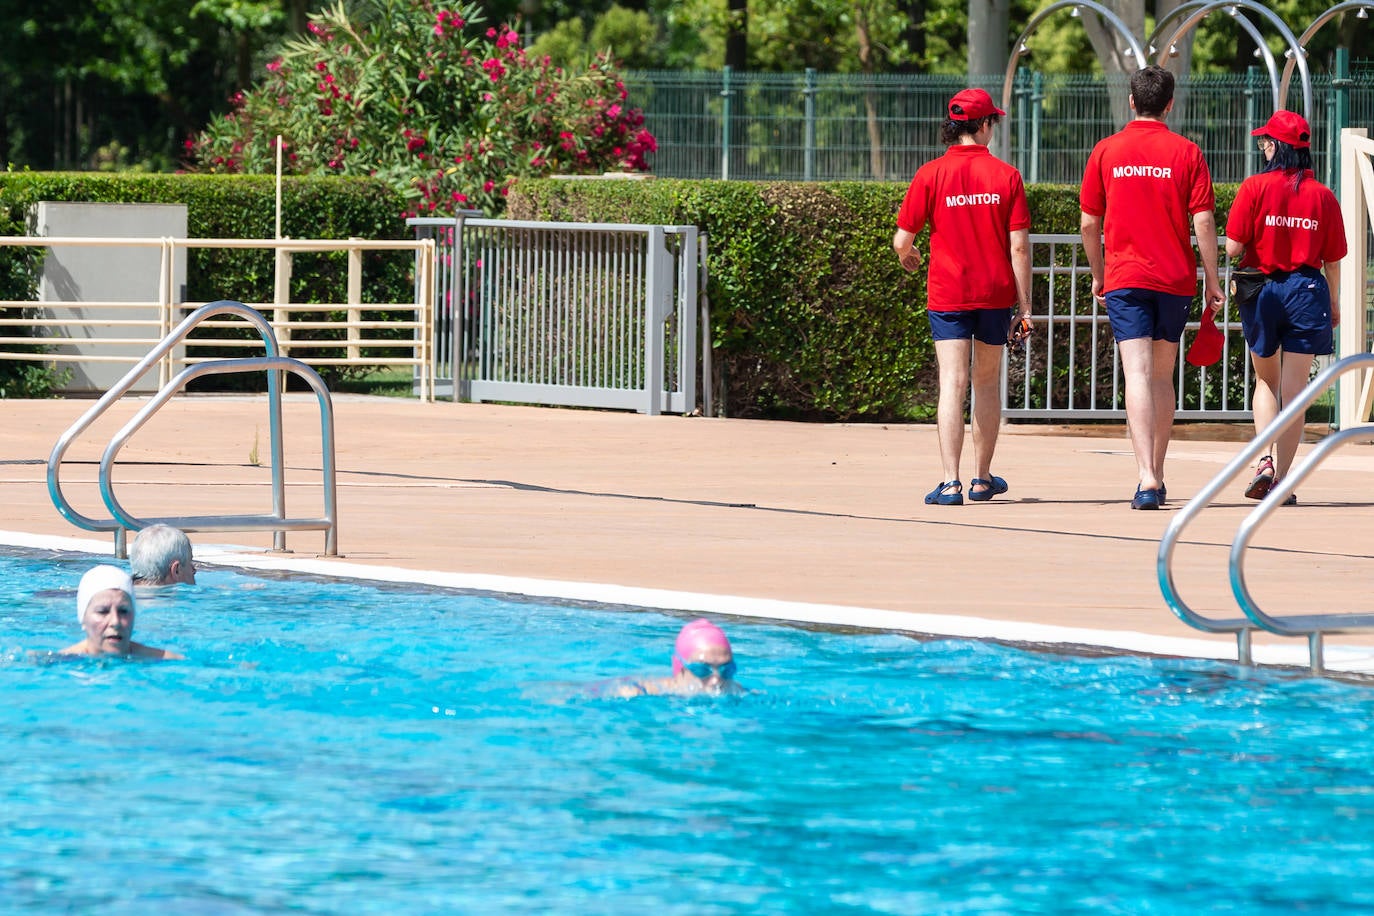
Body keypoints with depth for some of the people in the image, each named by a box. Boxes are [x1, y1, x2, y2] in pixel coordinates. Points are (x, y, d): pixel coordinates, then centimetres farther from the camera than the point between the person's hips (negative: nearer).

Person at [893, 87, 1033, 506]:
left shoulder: (931, 175, -5)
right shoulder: (1006, 176, -3)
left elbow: (902, 240, -4)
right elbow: (1019, 246, -5)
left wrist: (907, 256, 20)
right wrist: (1025, 304, 1)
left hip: (948, 294, -1)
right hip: (996, 294, 1)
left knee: (953, 383, -6)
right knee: (987, 382, 16)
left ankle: (950, 482, -17)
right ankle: (982, 478, 25)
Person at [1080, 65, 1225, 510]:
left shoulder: (1106, 151, 1)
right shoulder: (1186, 152, -1)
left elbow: (1089, 222, 5)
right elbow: (1204, 222, -5)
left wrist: (1098, 274, 19)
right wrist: (1212, 280, 3)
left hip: (1124, 277, -1)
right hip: (1176, 279, 1)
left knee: (1138, 374, -9)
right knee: (1163, 377, 14)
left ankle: (1147, 477, -23)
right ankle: (1156, 478, 22)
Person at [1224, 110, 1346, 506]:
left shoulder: (1255, 187, -6)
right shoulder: (1323, 195, -1)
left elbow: (1232, 247, -10)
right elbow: (1333, 258, 3)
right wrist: (1333, 304, 16)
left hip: (1262, 291, 0)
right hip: (1308, 291, 0)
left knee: (1266, 381, 19)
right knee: (1294, 391, 4)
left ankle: (1267, 460, 0)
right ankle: (1282, 480, 2)